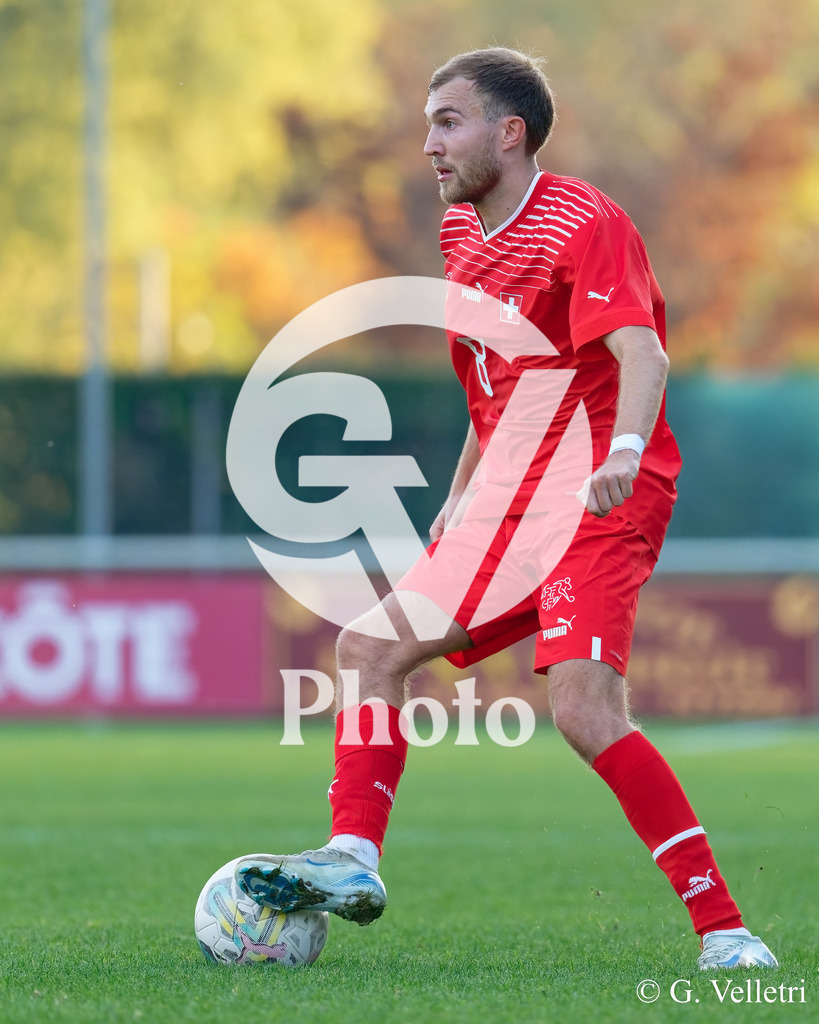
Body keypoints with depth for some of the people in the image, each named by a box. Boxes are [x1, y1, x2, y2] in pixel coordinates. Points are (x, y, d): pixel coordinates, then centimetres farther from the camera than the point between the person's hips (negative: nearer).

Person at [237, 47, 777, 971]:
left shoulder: (583, 225, -12)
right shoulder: (463, 234, 16)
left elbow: (642, 353, -26)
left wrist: (623, 452, -44)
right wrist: (461, 496, 24)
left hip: (598, 506, -9)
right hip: (510, 506, 9)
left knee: (585, 711, -23)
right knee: (371, 649, 2)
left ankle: (723, 933, -21)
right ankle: (352, 862, 2)